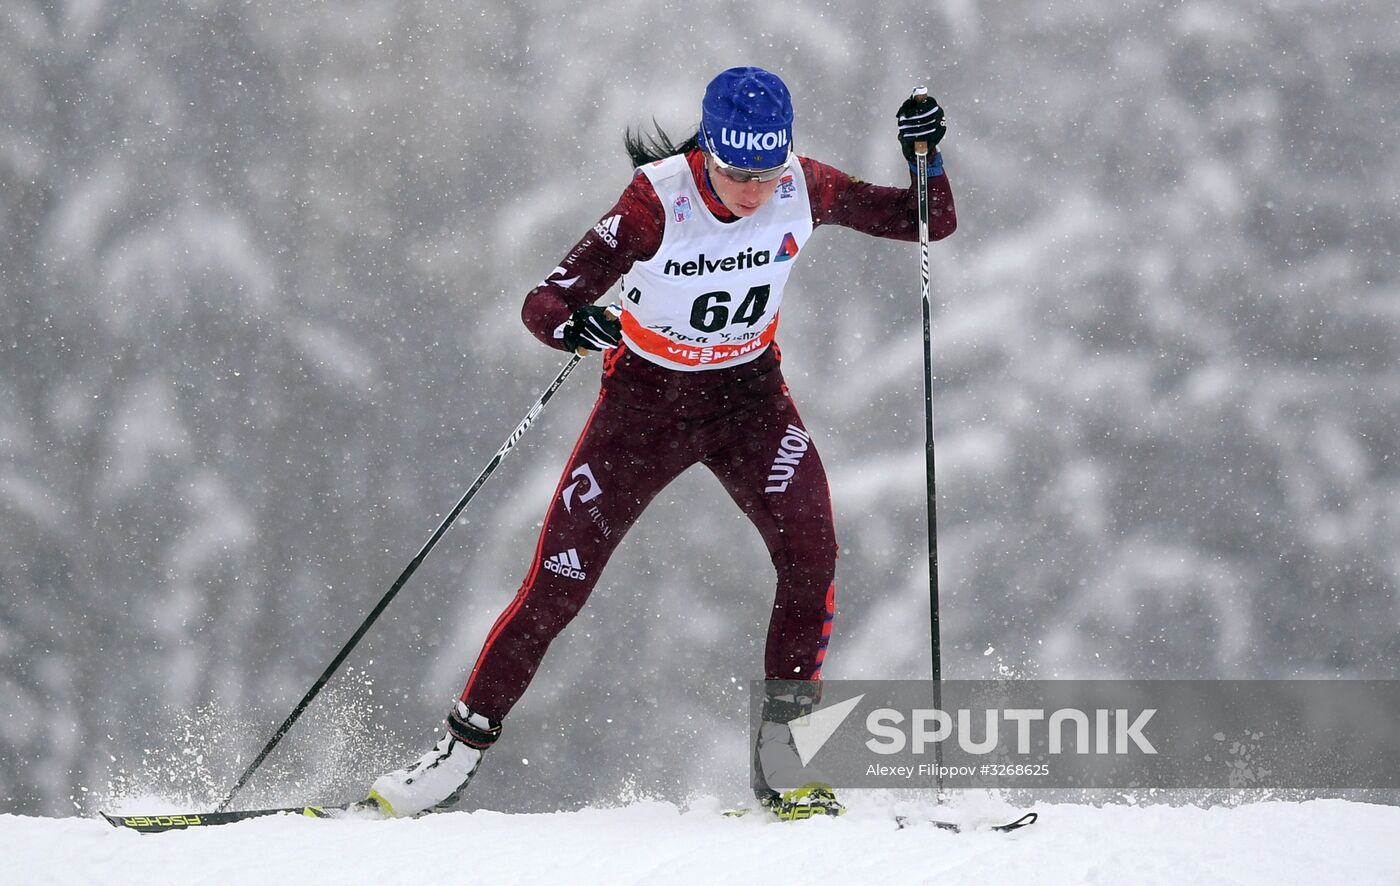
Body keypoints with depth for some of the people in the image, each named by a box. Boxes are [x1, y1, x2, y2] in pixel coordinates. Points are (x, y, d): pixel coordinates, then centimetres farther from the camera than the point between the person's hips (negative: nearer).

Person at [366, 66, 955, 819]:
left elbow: (930, 223, -6)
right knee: (557, 586, -4)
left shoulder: (804, 189, -17)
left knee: (809, 549, -23)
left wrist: (924, 157, -26)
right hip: (646, 397, -2)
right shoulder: (657, 203, -26)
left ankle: (781, 754, -12)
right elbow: (543, 304, -30)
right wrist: (573, 324, -53)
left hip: (748, 394, 2)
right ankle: (461, 752, 12)